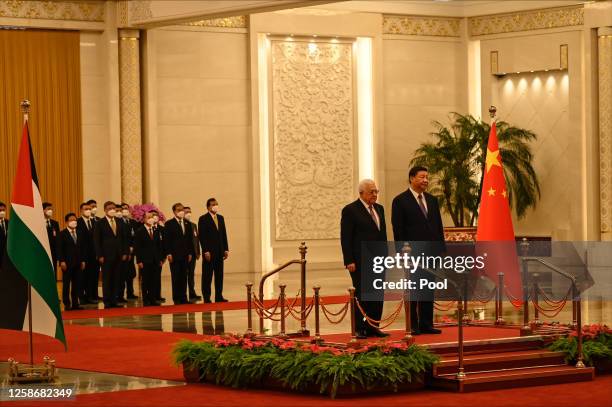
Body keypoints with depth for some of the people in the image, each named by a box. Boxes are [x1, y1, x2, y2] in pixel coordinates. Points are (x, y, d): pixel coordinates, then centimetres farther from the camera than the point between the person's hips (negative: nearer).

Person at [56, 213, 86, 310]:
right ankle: (67, 304, 3)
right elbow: (59, 249, -6)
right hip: (67, 263, -4)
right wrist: (62, 261, -13)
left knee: (77, 284, 4)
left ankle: (75, 303, 9)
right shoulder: (62, 234, -2)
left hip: (78, 263, 4)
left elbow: (83, 248, 14)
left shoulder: (80, 233, 13)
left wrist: (83, 261, 8)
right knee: (66, 284, 0)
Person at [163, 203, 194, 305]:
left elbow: (190, 239, 14)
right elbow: (166, 240, -5)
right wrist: (168, 253, -12)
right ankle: (176, 298, 2)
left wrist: (190, 253, 7)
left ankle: (183, 297, 8)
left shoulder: (187, 224, 13)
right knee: (176, 277, -2)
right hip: (174, 255, -4)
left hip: (185, 255, 4)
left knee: (184, 277, 5)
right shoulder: (169, 224, -1)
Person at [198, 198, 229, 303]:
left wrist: (226, 249, 9)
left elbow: (224, 234, 15)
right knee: (207, 276, -1)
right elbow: (202, 236, -9)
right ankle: (206, 298, 1)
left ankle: (219, 296, 10)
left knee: (219, 275, 6)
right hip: (209, 252, -6)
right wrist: (206, 251, -15)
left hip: (219, 251, 6)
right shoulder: (203, 219, -5)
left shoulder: (220, 218, 14)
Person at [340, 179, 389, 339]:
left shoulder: (379, 209, 15)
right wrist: (349, 261, -15)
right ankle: (359, 329, 3)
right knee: (361, 295, -3)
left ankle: (373, 327, 12)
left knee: (378, 295, 5)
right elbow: (346, 238, -9)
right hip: (360, 261, -7)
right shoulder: (350, 210, -6)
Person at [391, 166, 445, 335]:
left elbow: (438, 227, 14)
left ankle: (426, 324, 12)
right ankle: (413, 325, 5)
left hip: (431, 252, 6)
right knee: (412, 289, 0)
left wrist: (441, 250, 7)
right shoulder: (400, 201, -4)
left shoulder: (432, 200, 14)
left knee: (428, 289, 7)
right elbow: (398, 230, -8)